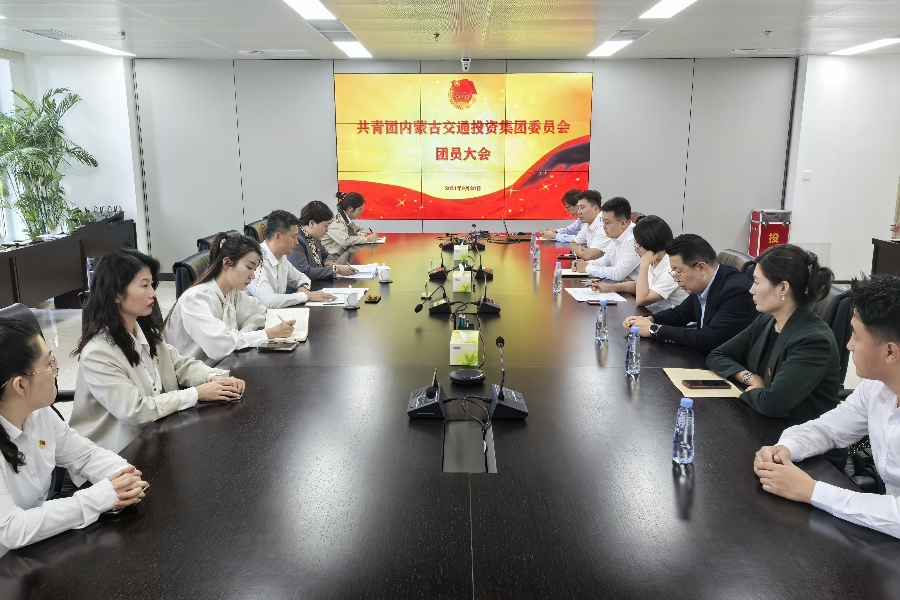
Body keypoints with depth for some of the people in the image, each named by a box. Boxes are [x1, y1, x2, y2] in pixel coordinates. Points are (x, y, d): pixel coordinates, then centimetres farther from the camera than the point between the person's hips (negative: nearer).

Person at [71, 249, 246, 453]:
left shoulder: (146, 331, 3)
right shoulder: (97, 353, -22)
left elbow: (180, 365, 9)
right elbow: (134, 410, -25)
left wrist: (215, 377, -11)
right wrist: (197, 394, -21)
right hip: (122, 451, -7)